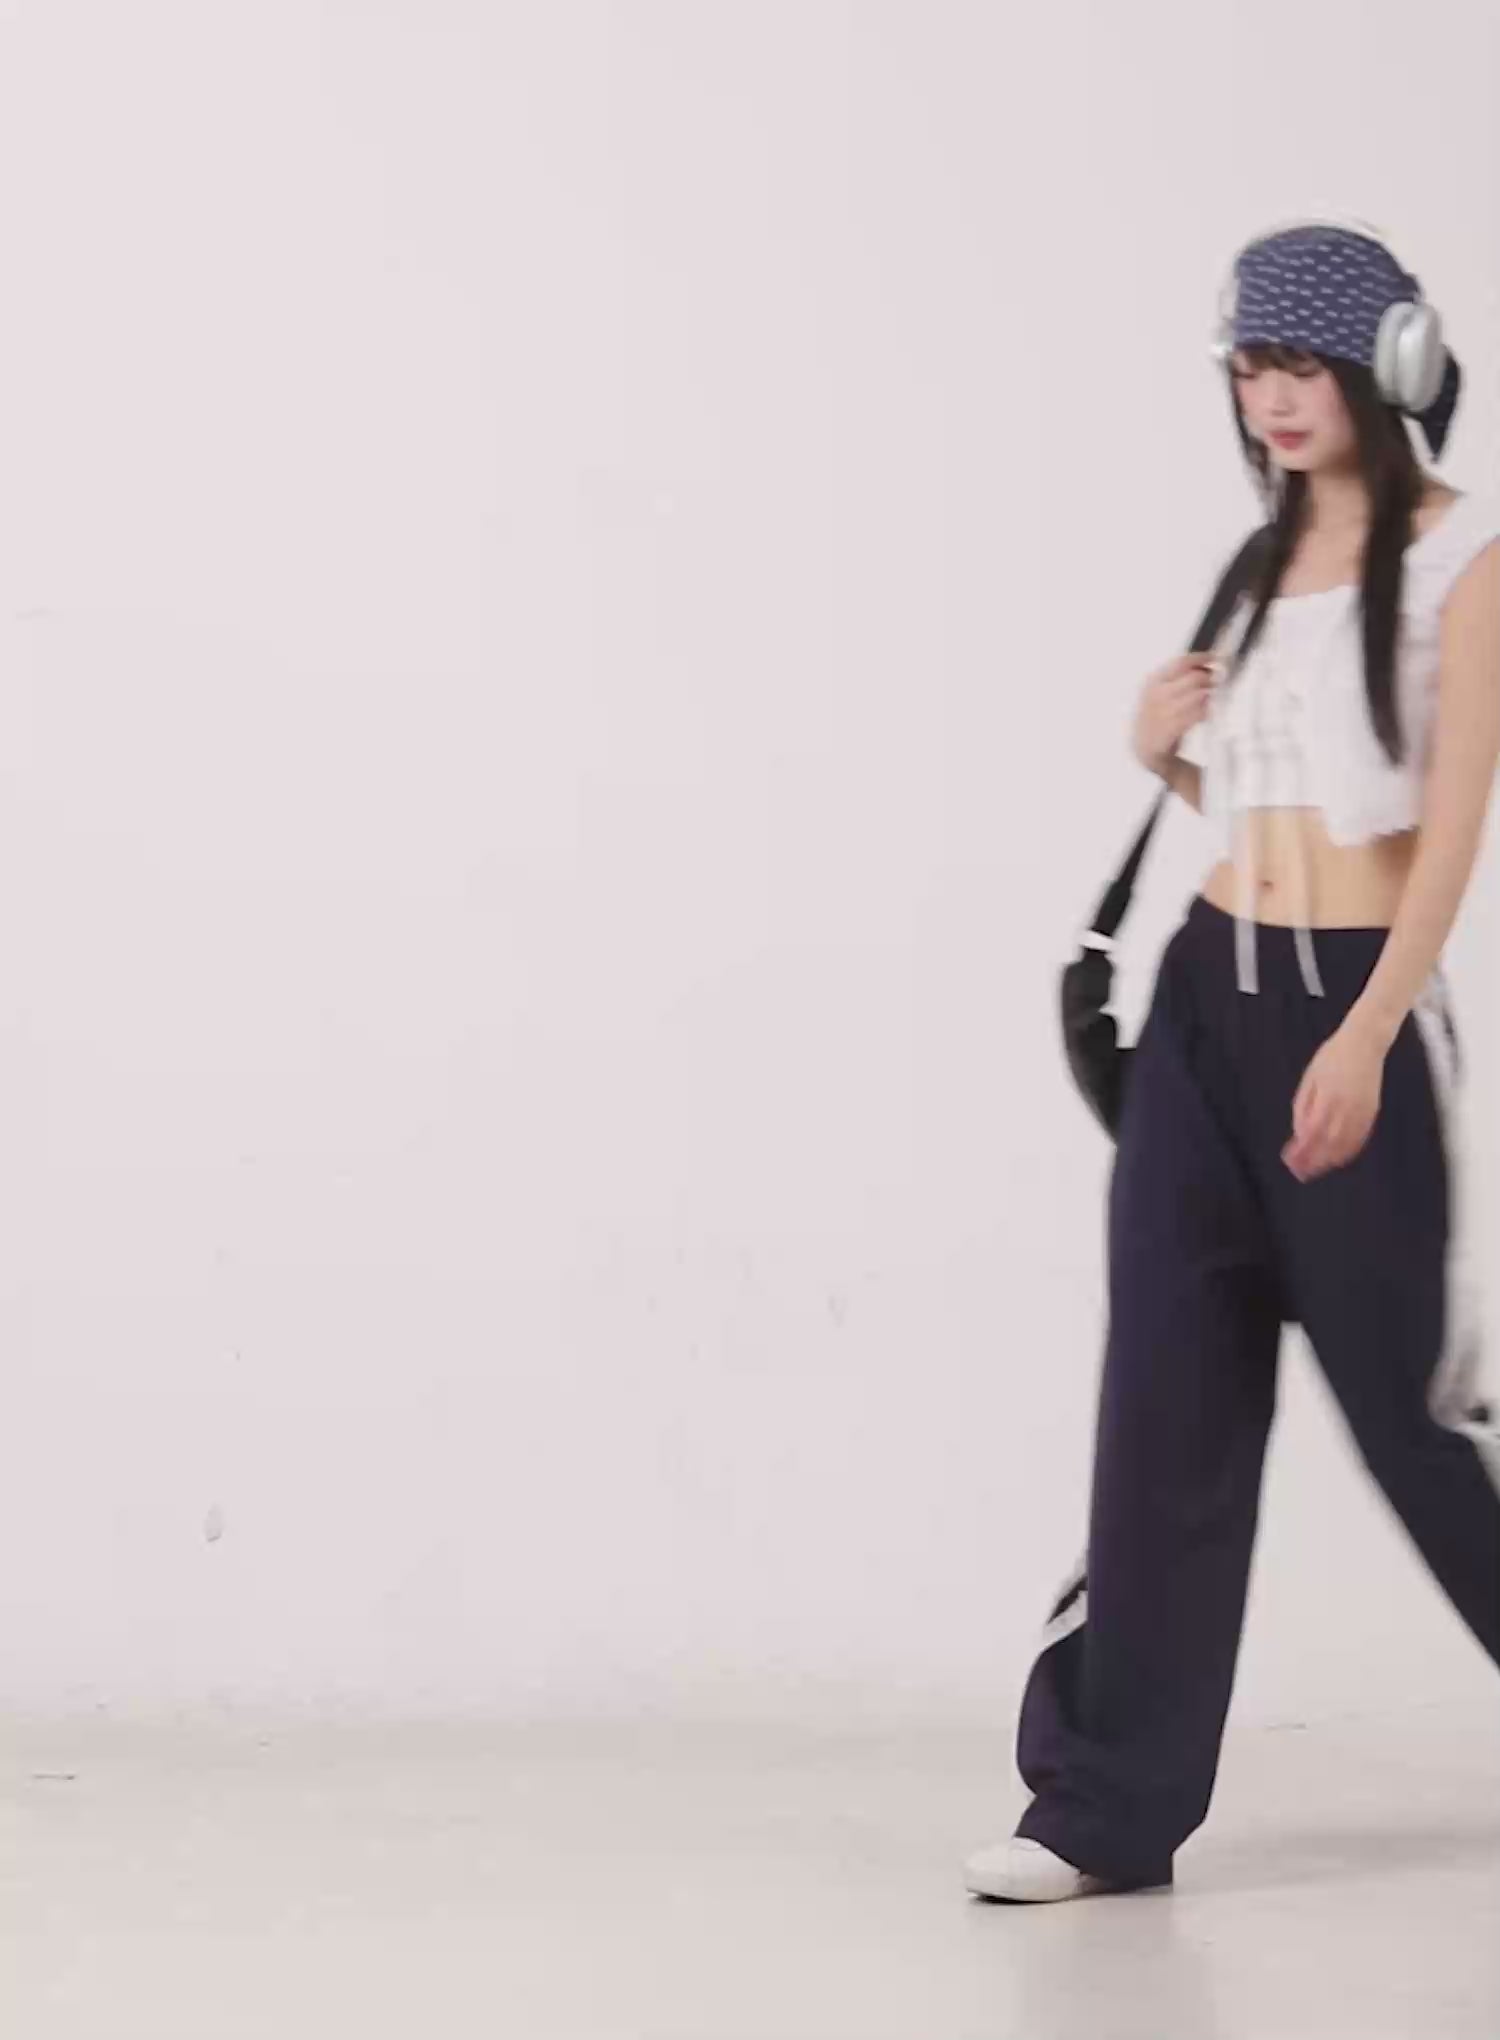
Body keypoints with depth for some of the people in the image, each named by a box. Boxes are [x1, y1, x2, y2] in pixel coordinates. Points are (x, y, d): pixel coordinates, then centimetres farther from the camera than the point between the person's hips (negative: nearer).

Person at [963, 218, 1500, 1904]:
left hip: (1354, 1009, -6)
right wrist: (1167, 749, 1)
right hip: (1207, 997, 6)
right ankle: (1110, 1802, 3)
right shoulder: (1261, 561, 15)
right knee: (1166, 1396, 1)